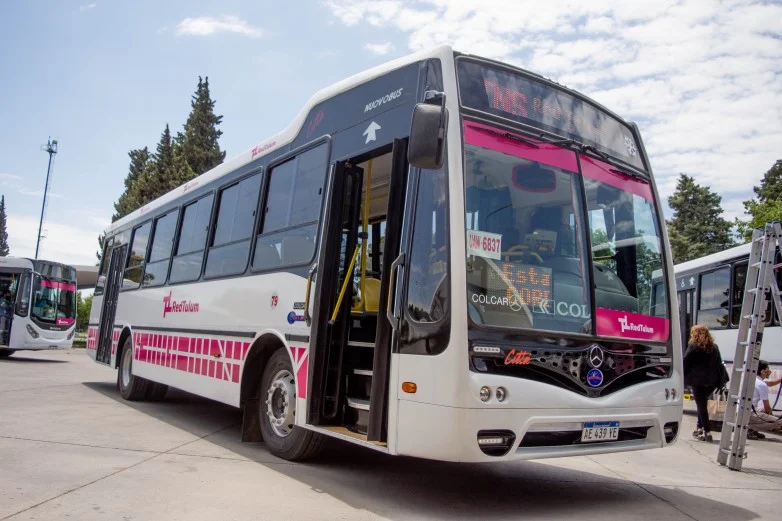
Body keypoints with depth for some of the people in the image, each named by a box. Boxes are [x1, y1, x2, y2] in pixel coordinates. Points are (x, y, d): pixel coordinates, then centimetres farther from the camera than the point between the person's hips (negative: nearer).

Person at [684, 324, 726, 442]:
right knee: (702, 404, 20)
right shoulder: (714, 347, 13)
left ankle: (707, 432, -7)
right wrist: (720, 380, 15)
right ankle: (700, 428, 22)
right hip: (711, 381, 6)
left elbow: (685, 362, -8)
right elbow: (719, 365, 14)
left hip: (698, 380, -6)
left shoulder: (693, 346, -5)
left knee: (701, 405, -2)